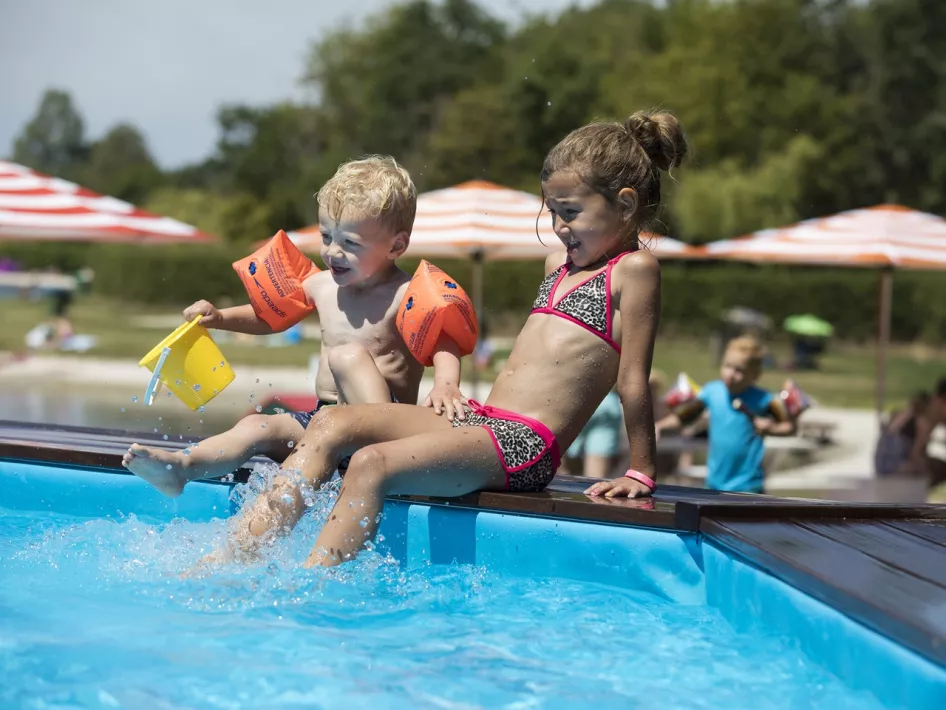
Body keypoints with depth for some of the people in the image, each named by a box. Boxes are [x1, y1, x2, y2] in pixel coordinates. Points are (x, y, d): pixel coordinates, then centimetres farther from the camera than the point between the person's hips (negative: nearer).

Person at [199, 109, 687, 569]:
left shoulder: (633, 269, -4)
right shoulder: (558, 265, 23)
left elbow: (633, 379, -6)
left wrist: (640, 473, -6)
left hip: (522, 448, -9)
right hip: (479, 419, 9)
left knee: (373, 464, -28)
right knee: (331, 425, -6)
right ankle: (233, 555, -13)